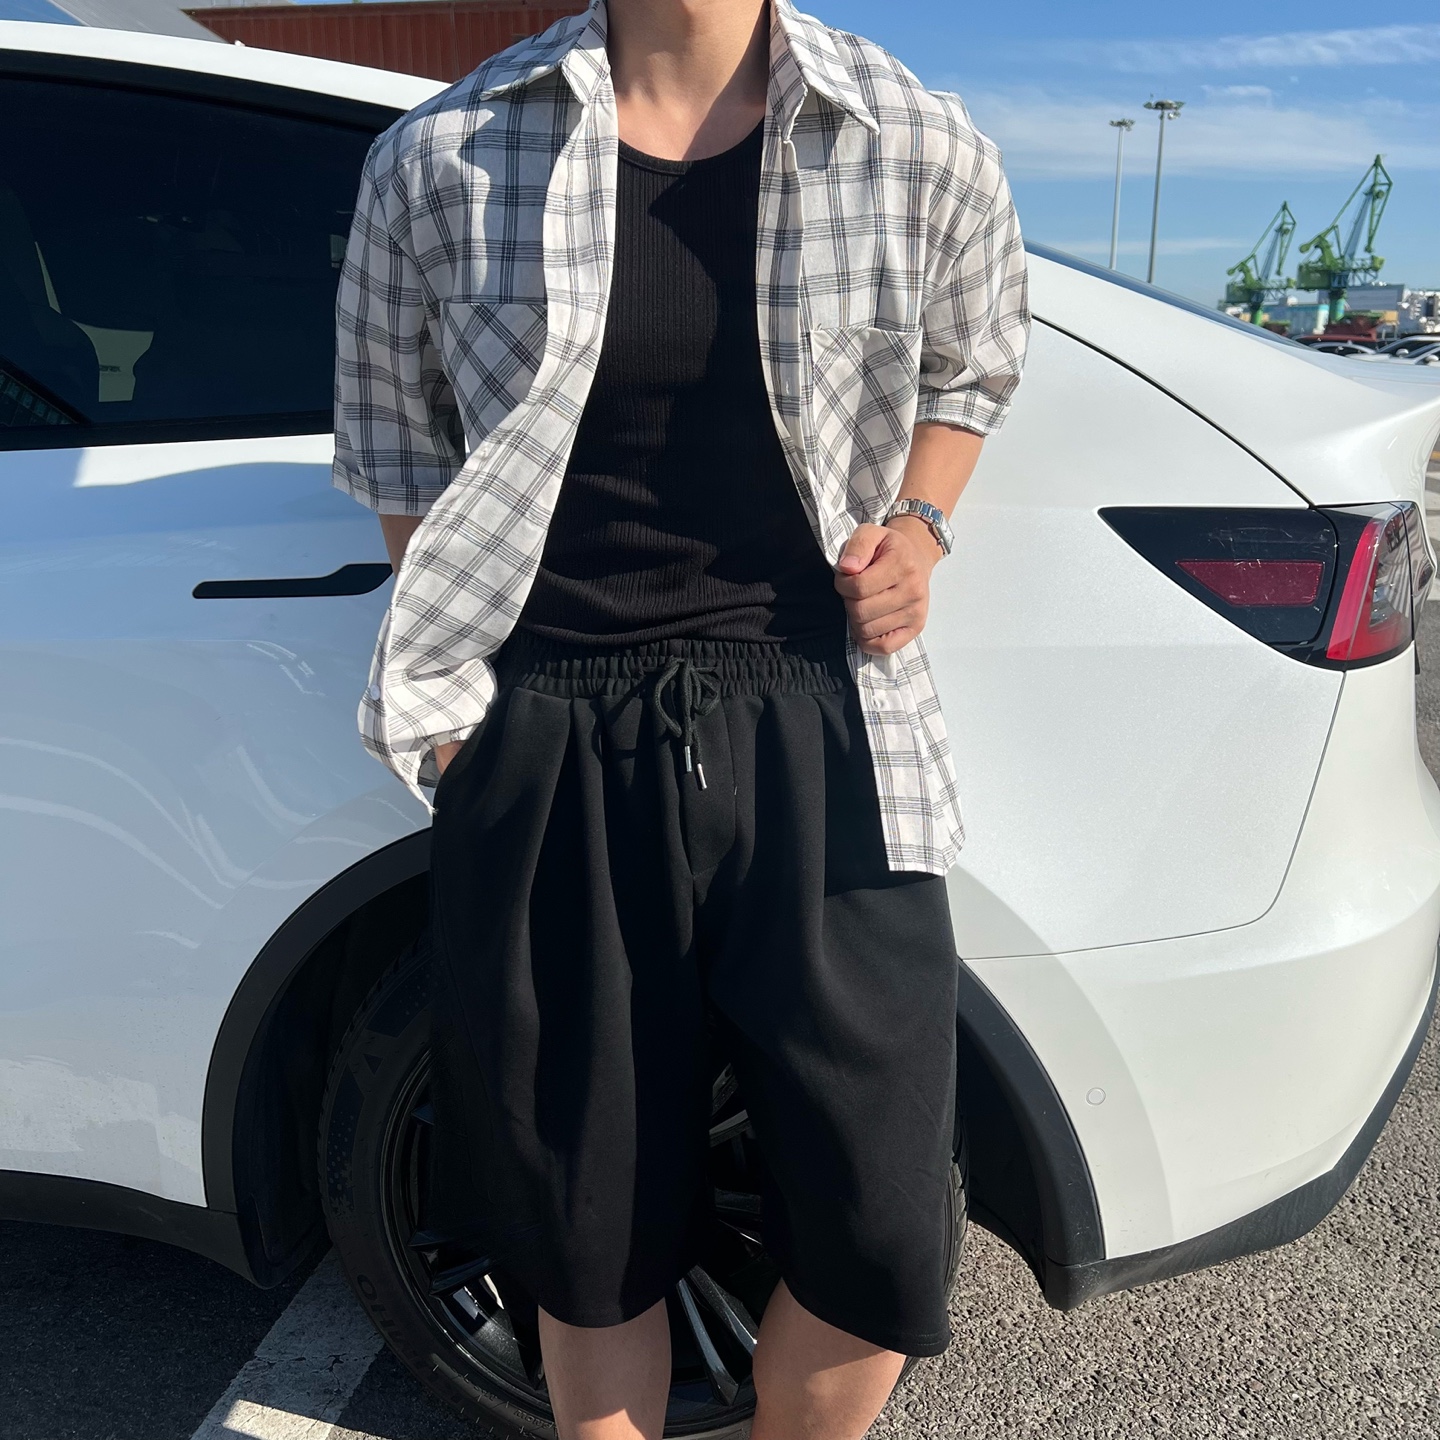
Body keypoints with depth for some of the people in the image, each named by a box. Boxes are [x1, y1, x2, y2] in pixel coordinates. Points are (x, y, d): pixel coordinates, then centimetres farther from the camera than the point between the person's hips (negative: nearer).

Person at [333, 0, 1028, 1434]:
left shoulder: (921, 146, 5)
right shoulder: (439, 158, 3)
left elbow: (969, 372, 22)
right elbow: (395, 450, 12)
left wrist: (917, 525, 2)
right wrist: (454, 698, 3)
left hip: (817, 730, 1)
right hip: (548, 753, 0)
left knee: (876, 1232, 5)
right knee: (589, 1228, 13)